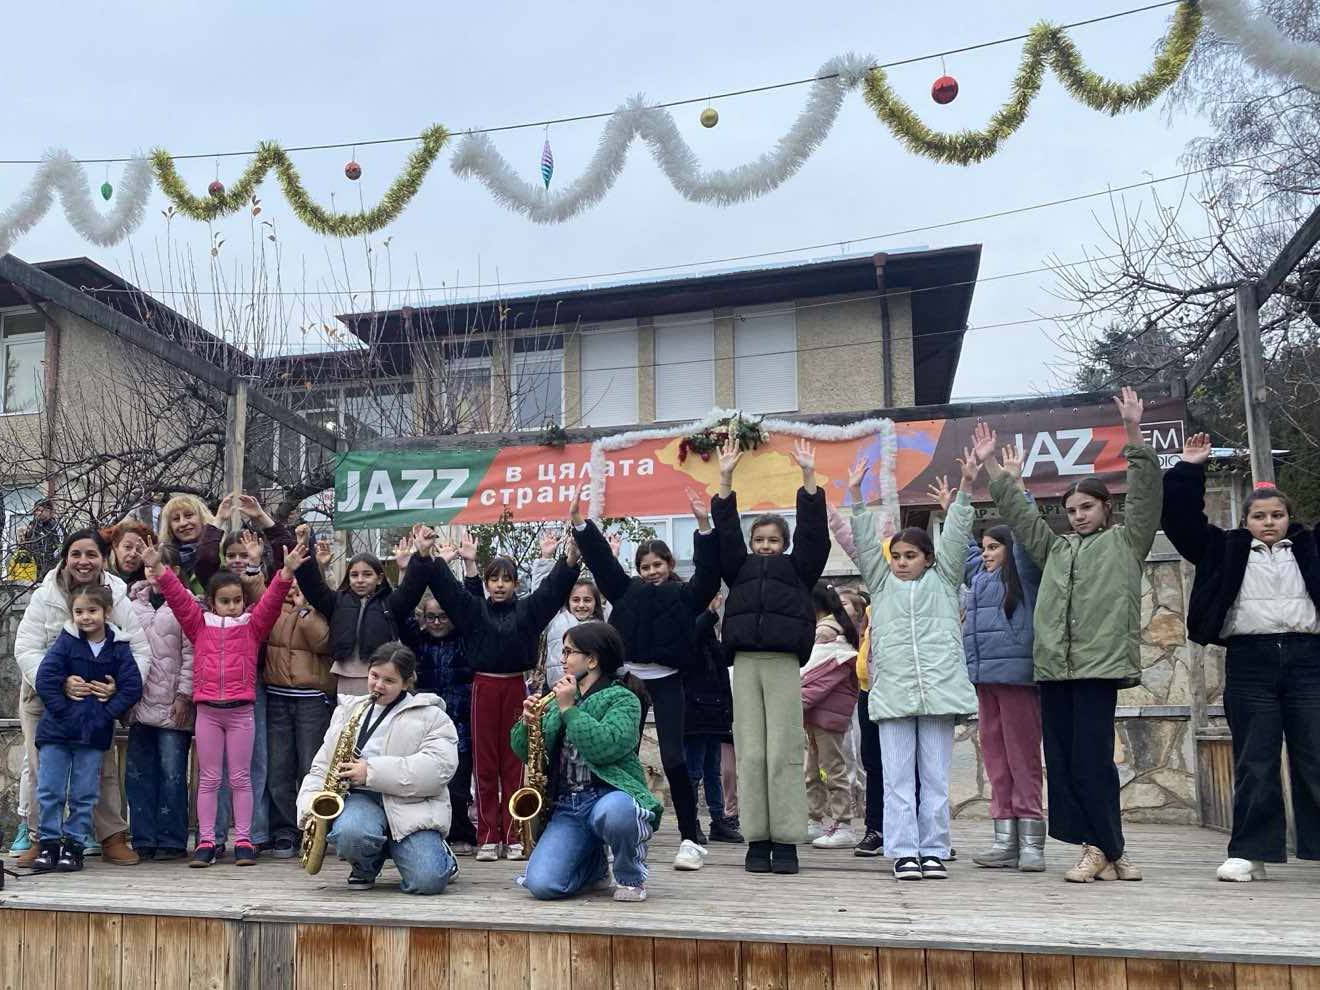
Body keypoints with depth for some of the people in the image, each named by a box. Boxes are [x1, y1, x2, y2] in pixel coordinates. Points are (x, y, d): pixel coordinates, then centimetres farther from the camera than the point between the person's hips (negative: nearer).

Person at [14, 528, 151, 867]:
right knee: (43, 770, 4)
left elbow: (140, 649, -11)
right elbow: (26, 650, -17)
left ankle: (113, 837, 8)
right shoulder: (44, 597, -12)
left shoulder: (117, 599, -10)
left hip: (96, 699, 0)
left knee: (104, 769, -1)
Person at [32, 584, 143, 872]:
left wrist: (105, 714, -14)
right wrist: (64, 712, -15)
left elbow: (133, 687, -6)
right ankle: (49, 843, 16)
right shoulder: (66, 642, -2)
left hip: (94, 734, 0)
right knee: (49, 791, 4)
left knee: (84, 795, 6)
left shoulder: (119, 648, -1)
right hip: (57, 730, 0)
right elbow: (44, 680, -9)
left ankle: (73, 845, 17)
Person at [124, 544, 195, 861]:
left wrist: (184, 695, -10)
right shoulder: (134, 602, 14)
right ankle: (144, 839, 15)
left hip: (173, 705, -5)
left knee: (172, 772, -3)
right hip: (140, 702, 5)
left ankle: (171, 840, 4)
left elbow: (191, 653, -7)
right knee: (138, 771, 7)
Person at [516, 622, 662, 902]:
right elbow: (525, 752, 16)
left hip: (609, 795, -5)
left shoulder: (622, 699, -1)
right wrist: (527, 723, -4)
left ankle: (632, 876, -8)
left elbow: (605, 748, -19)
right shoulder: (559, 701, 18)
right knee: (541, 885, -19)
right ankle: (593, 865, 17)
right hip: (565, 808, 5)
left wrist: (569, 709, -14)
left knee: (612, 811, -42)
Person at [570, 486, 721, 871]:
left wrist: (704, 526, -20)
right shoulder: (628, 592, 14)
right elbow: (602, 559, 10)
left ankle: (691, 838, -1)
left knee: (673, 758, -8)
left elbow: (708, 572, -9)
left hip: (666, 680, -3)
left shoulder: (685, 595, 6)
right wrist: (580, 523, 1)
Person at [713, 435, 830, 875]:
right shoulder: (740, 568, 20)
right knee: (750, 752, 0)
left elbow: (813, 530, 7)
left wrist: (808, 476, 1)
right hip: (745, 662, 2)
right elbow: (726, 530, 13)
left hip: (784, 663, -2)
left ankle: (786, 841, -2)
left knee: (784, 752, -5)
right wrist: (725, 480, 6)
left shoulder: (798, 568, 15)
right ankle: (757, 839, 5)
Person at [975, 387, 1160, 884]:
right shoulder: (1055, 548, 24)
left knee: (1091, 759, -9)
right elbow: (1018, 512, 26)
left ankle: (1107, 850, 3)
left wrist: (1133, 432, -8)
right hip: (1053, 666, 6)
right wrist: (993, 466, 21)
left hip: (1100, 663, -6)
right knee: (1061, 761, 2)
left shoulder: (1125, 540, 11)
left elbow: (1146, 491, 0)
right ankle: (1099, 849, 7)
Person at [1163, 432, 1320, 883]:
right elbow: (1182, 519, 9)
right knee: (1254, 764, 1)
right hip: (1249, 661, -1)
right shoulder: (1226, 550, 12)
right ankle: (1251, 853, 4)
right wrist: (1189, 470, 4)